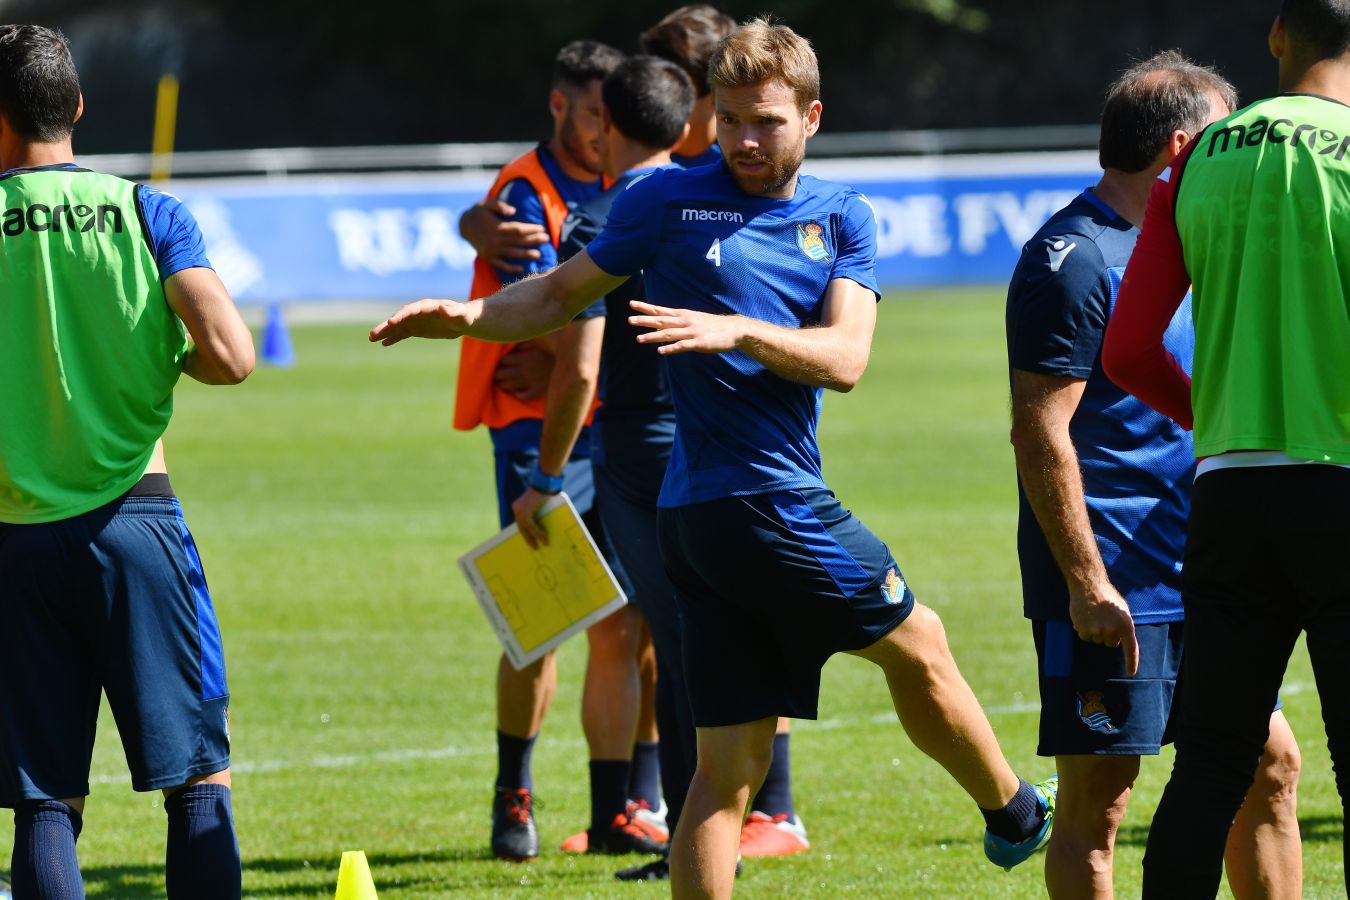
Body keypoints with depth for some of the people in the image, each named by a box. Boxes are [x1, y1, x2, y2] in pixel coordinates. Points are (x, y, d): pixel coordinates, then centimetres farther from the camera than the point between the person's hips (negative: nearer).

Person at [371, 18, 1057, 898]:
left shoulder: (842, 219, 10)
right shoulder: (668, 200, 1)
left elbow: (845, 358, -4)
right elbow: (560, 296, 10)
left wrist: (734, 331, -19)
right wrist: (468, 317, -7)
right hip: (764, 502, -4)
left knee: (730, 764, 4)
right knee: (918, 645, 7)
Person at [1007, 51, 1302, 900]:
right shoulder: (1073, 260, -13)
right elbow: (1040, 431, -18)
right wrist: (1086, 583, -22)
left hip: (1193, 576, 9)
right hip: (1112, 589, -9)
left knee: (1269, 764, 10)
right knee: (1096, 805, -5)